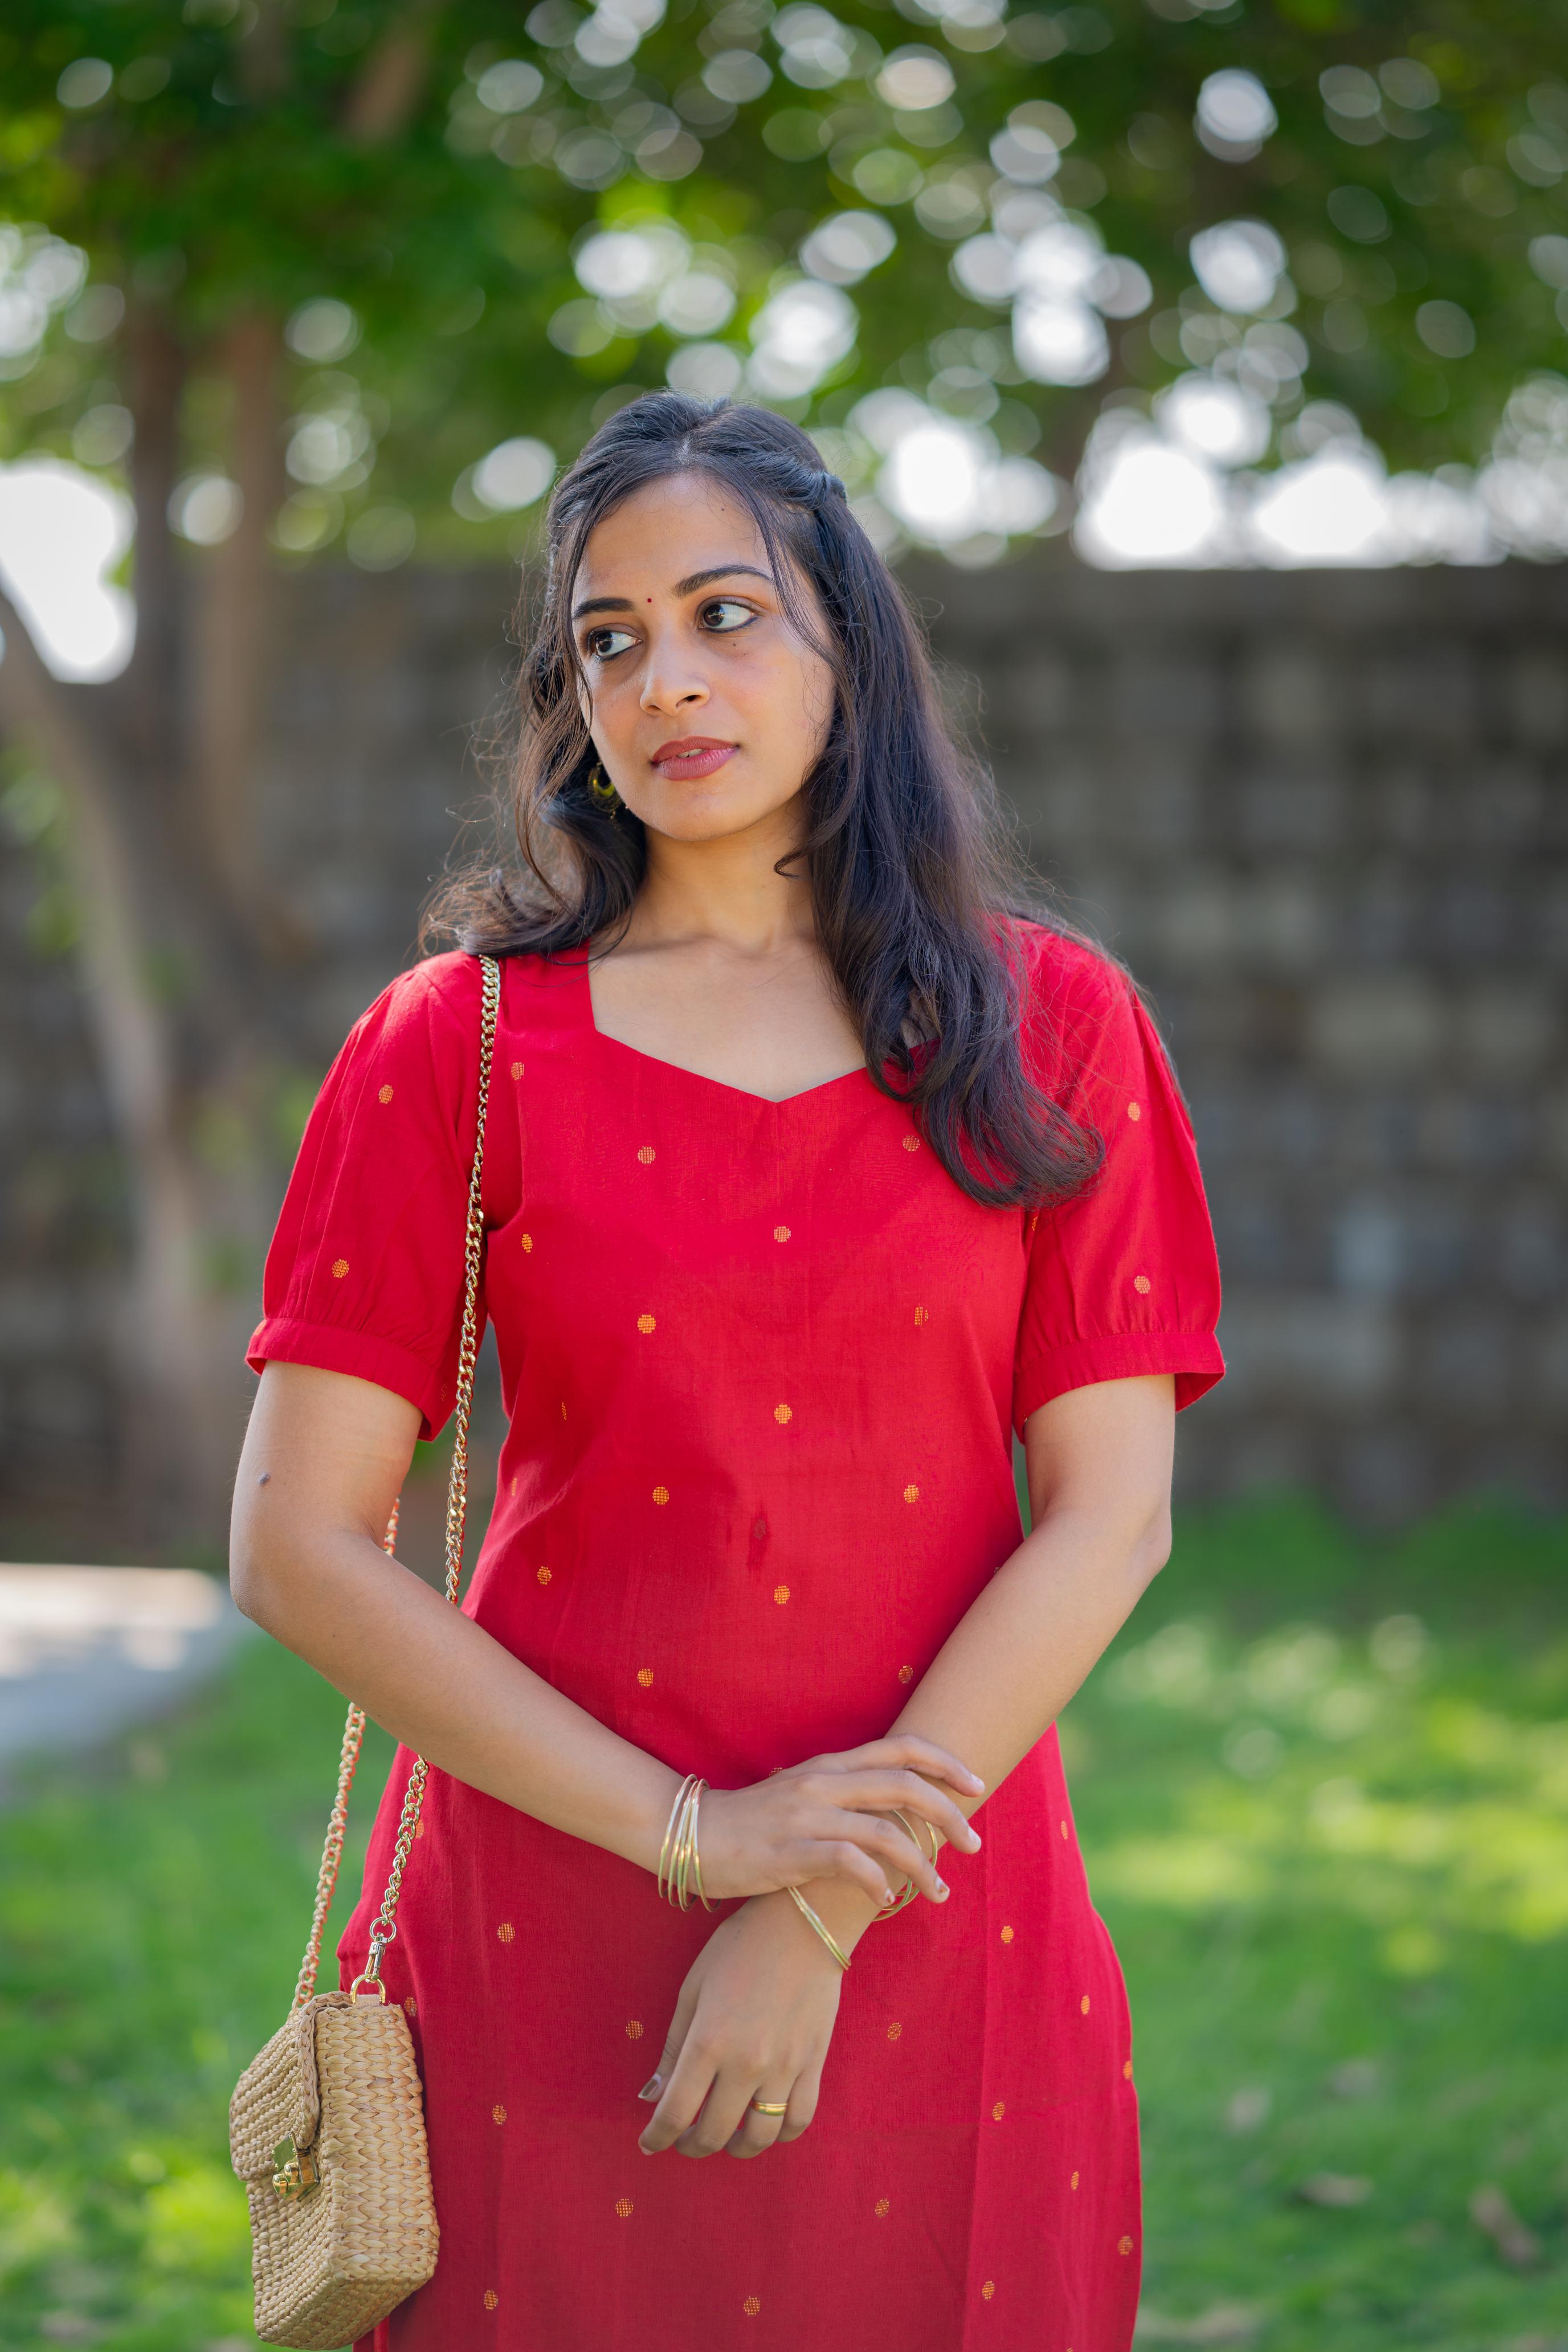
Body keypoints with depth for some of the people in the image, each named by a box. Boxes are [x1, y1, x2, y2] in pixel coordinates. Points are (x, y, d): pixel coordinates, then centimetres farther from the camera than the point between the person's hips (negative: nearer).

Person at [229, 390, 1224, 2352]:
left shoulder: (1049, 1026, 3)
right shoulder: (457, 1045, 0)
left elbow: (1112, 1511, -3)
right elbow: (296, 1546, -6)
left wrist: (826, 1913, -12)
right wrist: (700, 1833, -13)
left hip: (941, 1939, 1)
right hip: (543, 1929, 0)